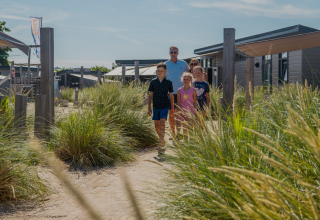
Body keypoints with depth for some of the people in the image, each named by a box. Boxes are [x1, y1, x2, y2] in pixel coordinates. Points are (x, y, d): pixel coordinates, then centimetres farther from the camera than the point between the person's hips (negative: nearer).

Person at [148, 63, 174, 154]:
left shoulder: (168, 82, -2)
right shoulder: (153, 82, 1)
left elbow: (171, 95, 6)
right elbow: (150, 95, 6)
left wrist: (172, 108, 8)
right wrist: (149, 108, 3)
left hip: (165, 106, -3)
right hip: (156, 106, 3)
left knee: (162, 122, -17)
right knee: (157, 124, 8)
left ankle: (161, 144, -18)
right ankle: (162, 140, 29)